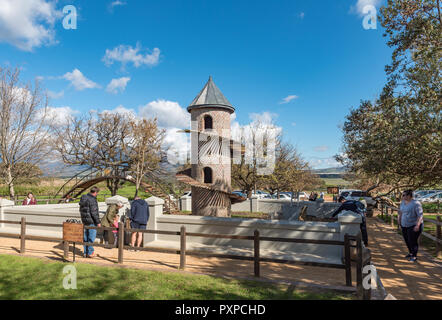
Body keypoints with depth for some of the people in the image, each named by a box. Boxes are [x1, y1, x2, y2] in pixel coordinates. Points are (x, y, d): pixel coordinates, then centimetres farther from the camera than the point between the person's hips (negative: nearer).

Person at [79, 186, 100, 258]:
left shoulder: (84, 198, 9)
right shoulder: (92, 200, -19)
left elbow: (81, 210, 18)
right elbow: (94, 212, -21)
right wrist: (98, 222, -15)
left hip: (84, 220, 9)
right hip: (91, 221, -9)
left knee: (86, 236, 15)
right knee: (91, 237, 0)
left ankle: (86, 252, 22)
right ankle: (90, 252, 5)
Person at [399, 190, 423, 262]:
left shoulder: (416, 203, -19)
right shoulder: (403, 202, 2)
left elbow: (420, 215, -22)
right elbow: (401, 212, 16)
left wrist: (417, 225, -27)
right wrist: (399, 221, 19)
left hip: (414, 226, -7)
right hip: (405, 225, 7)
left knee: (413, 241, -3)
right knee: (407, 240, 14)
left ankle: (414, 256, 11)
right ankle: (410, 253, 32)